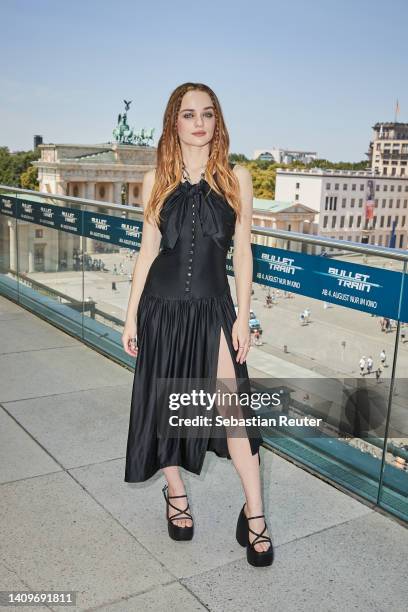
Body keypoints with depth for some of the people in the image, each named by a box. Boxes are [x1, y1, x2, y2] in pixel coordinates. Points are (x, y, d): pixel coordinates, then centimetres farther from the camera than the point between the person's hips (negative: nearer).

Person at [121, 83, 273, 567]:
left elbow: (242, 251, 1)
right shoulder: (156, 181, 3)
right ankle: (175, 494, 32)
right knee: (164, 403, 11)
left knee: (233, 406, -8)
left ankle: (254, 514, 6)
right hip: (162, 307, 2)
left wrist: (243, 315, -3)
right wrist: (131, 316, 3)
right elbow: (148, 251, 5)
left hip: (213, 308, -1)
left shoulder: (236, 177, 1)